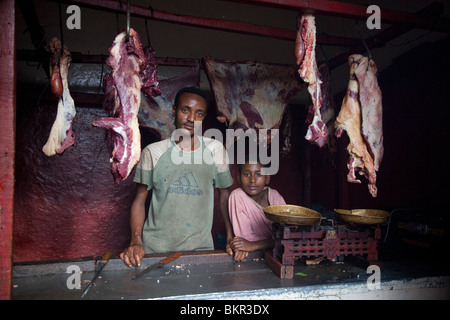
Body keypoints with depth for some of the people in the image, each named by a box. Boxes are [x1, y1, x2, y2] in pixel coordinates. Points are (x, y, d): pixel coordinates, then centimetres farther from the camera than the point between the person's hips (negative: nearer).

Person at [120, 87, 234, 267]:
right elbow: (140, 200, 3)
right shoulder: (153, 152, 0)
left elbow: (224, 196, 8)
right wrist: (136, 242, -10)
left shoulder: (215, 150, 1)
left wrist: (231, 238, 0)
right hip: (154, 248, 0)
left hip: (200, 247, 1)